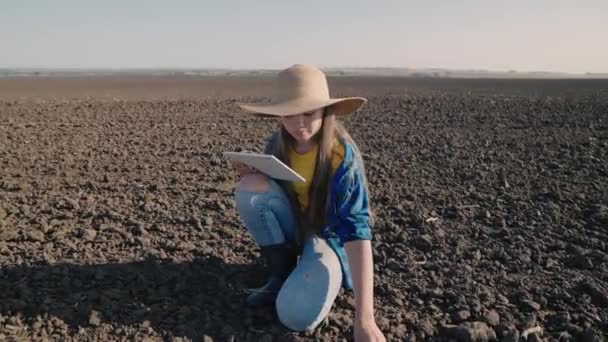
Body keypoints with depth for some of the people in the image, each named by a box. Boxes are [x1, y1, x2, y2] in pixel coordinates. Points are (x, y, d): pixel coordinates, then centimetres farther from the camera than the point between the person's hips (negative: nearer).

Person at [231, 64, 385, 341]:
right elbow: (264, 186, 4)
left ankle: (323, 271, 5)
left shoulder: (343, 156, -27)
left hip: (328, 236, -4)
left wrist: (364, 319, -40)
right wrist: (252, 178, -24)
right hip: (292, 225, 5)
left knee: (297, 315, -30)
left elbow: (356, 231, -34)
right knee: (249, 191, -26)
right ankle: (281, 274, -5)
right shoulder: (276, 145, -11)